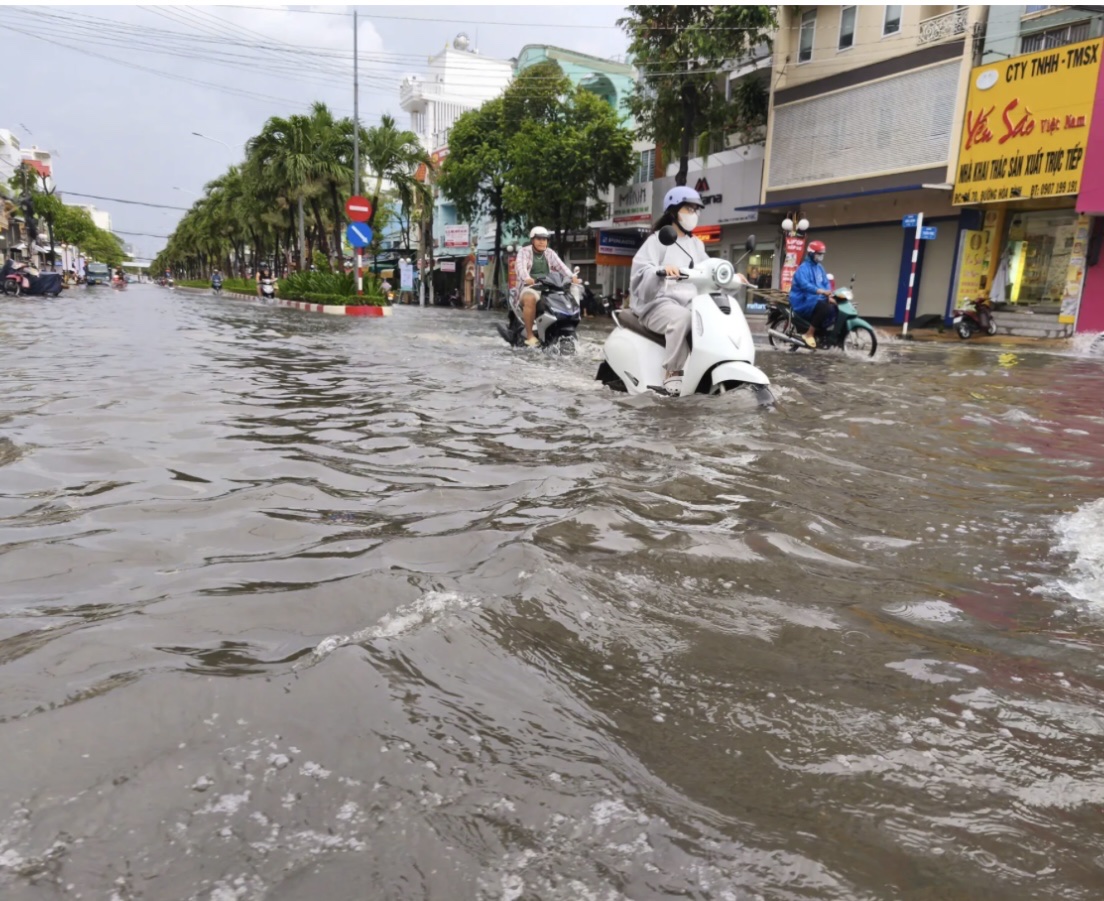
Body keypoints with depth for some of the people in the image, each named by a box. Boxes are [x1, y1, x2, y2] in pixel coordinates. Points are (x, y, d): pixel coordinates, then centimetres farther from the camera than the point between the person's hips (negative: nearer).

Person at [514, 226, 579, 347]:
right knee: (530, 299, -38)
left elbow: (561, 266, 2)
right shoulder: (524, 251, 3)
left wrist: (572, 277, -18)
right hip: (529, 286, -5)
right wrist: (527, 278, -38)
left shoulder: (550, 253, 16)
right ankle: (529, 336, -32)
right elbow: (520, 266, -16)